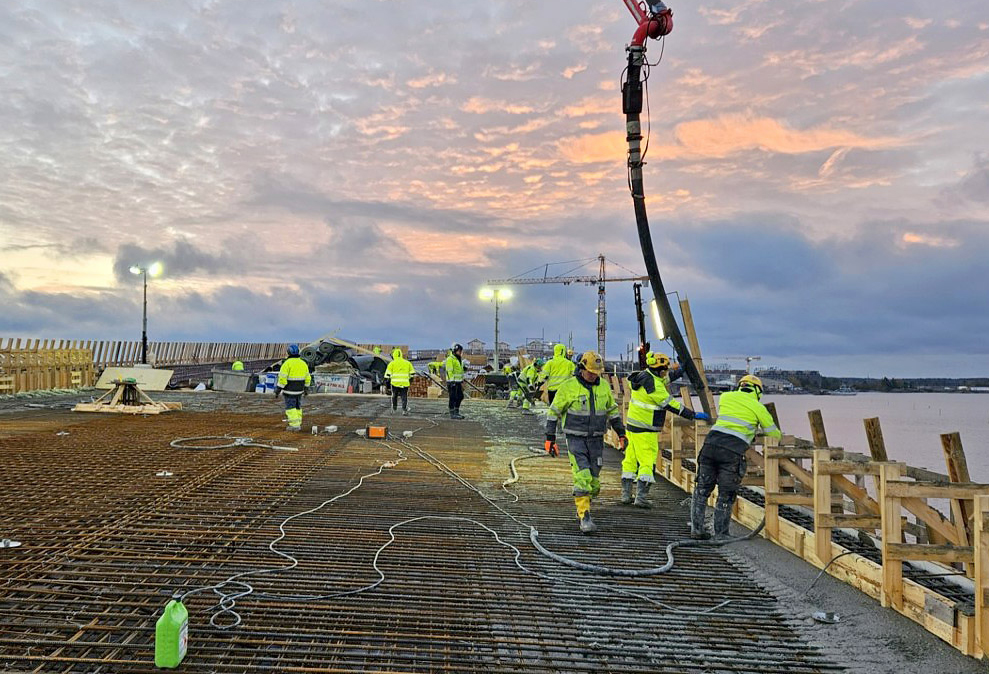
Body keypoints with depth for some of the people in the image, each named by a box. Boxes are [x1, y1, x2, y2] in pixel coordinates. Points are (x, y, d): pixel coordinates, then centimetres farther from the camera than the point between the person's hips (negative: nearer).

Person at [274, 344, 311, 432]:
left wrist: (277, 390, -11)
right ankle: (298, 424, 18)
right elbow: (307, 378, 11)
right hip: (299, 390, 6)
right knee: (297, 407, 15)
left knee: (290, 407, 0)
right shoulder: (303, 363, 5)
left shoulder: (287, 363, -14)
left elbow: (282, 378, -17)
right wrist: (306, 389, 22)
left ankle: (294, 425, -4)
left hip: (289, 390, -6)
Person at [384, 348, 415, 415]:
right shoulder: (407, 363, 10)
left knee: (394, 395, 19)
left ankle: (394, 408, 30)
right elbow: (412, 372, 15)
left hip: (395, 382, -1)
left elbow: (388, 373, -3)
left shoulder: (392, 363, 1)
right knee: (404, 397, 3)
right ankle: (404, 410, -6)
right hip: (405, 383, 1)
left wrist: (386, 379, 7)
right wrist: (410, 379, 28)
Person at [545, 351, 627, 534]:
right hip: (575, 439, -4)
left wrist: (621, 433, 12)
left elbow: (612, 410, 16)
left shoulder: (603, 386, 2)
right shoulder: (569, 387, -10)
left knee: (593, 480, 6)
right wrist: (550, 438, -7)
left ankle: (582, 510, 29)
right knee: (582, 477, -15)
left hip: (596, 440, 4)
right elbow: (554, 411, -4)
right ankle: (584, 518, -11)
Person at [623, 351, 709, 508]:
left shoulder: (645, 376, 7)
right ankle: (641, 497, -5)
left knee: (631, 459, 12)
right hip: (645, 430, -10)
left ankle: (626, 494, 17)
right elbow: (671, 404, -20)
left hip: (632, 425, 10)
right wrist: (694, 415, -15)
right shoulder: (654, 386, -21)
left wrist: (680, 370, 30)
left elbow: (664, 378, 26)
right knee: (647, 462, -3)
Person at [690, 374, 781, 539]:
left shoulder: (725, 397, 18)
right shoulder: (758, 408, 9)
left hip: (711, 443, 3)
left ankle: (696, 529, 14)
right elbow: (775, 434, 16)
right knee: (726, 495, 9)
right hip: (732, 451, -3)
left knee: (702, 490, 13)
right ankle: (720, 534, 13)